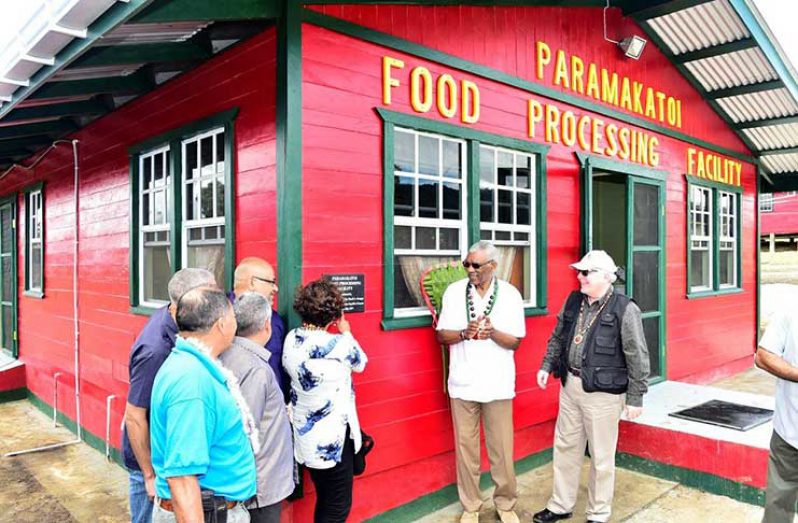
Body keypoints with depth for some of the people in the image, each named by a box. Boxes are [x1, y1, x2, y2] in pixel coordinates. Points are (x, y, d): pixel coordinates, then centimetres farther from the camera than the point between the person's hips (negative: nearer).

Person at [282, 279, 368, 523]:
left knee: (324, 502, 23)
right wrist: (346, 333, 16)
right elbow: (360, 363, 0)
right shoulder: (339, 344, -20)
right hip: (333, 437, -7)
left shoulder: (291, 340, -5)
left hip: (306, 434, 7)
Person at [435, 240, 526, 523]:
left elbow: (515, 342, 0)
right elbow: (441, 335, 1)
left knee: (501, 447, 7)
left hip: (498, 383, 0)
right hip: (463, 383, 1)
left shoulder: (510, 294, -2)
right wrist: (464, 333, -19)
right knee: (465, 446, 8)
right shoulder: (454, 291, -1)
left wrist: (493, 333, -20)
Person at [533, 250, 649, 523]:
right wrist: (547, 366, 10)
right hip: (570, 386, 6)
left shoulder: (625, 309, -13)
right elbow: (557, 337, 17)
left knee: (601, 456, 8)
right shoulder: (573, 301, 5)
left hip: (602, 392, -6)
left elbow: (637, 358, -12)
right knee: (565, 447, 17)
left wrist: (635, 398, -11)